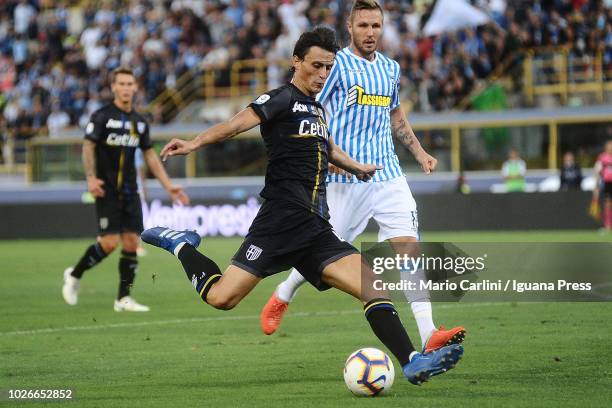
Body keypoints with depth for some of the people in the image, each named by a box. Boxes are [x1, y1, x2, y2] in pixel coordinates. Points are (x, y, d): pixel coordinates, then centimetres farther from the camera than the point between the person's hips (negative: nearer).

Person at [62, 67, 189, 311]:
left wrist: (168, 186, 13)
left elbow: (150, 156, 17)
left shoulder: (139, 122, 12)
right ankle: (74, 275, 10)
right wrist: (91, 177, -22)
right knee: (109, 243, -13)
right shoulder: (102, 116, -5)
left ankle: (123, 298, 6)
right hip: (107, 191, -6)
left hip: (130, 192, 6)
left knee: (131, 243, -1)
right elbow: (88, 146, -8)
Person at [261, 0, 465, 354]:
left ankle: (429, 334, -15)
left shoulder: (391, 69, 14)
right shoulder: (336, 64, -5)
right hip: (346, 178, -5)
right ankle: (282, 298, 32)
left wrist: (419, 152, 19)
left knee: (409, 245, -10)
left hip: (388, 175, 5)